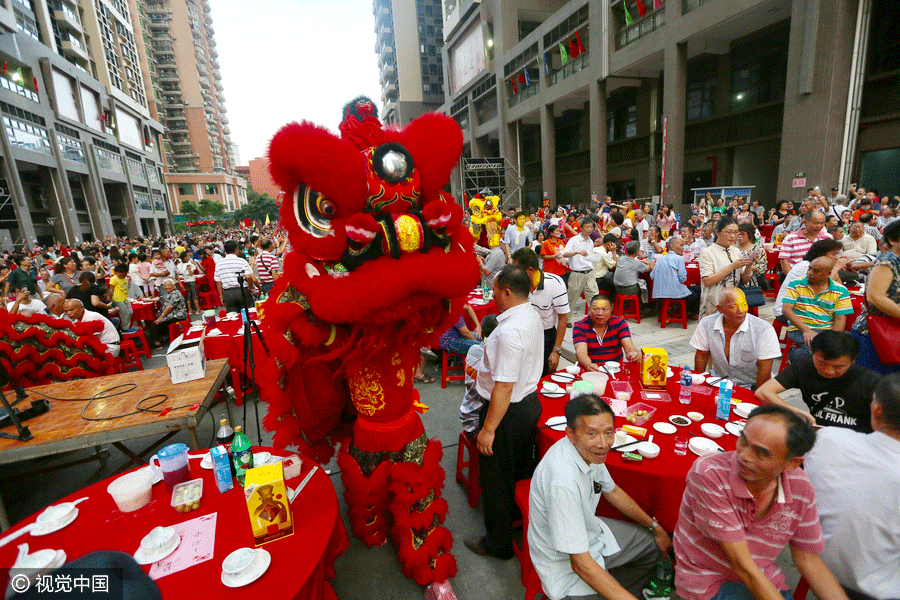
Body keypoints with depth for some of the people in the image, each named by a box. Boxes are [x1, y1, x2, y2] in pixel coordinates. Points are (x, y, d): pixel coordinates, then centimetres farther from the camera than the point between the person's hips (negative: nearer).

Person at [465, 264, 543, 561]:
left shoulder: (509, 331, -30)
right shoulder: (532, 315, 0)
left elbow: (504, 387, -29)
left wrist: (488, 429, -22)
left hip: (508, 412, -9)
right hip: (530, 401, 9)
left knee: (496, 481, 12)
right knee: (522, 471, 27)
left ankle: (499, 543, 32)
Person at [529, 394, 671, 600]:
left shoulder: (589, 450, -12)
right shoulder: (562, 481, -38)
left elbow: (612, 491, 9)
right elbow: (581, 564, -32)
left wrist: (654, 526, 16)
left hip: (590, 531, 8)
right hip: (567, 566, -8)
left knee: (655, 544, 18)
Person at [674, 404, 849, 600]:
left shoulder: (800, 487, -10)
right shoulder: (709, 473, -28)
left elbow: (808, 559, 4)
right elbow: (741, 566, -23)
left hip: (764, 581, 7)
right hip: (708, 579, -7)